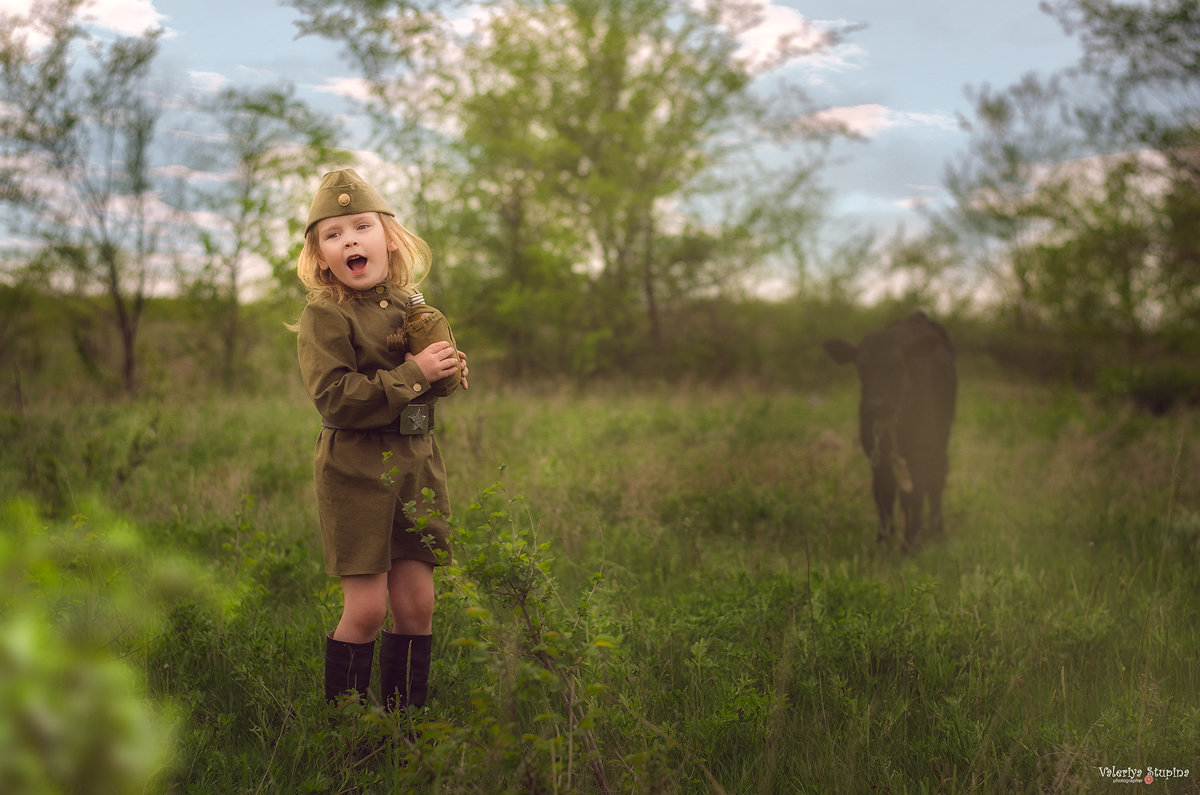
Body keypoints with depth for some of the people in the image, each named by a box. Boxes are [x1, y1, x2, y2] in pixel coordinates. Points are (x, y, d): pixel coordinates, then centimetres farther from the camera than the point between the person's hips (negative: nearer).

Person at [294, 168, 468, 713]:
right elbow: (334, 398, -20)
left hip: (417, 465, 6)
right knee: (366, 606, -5)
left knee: (416, 602, 7)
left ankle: (405, 715, 21)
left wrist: (448, 373, 0)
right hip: (355, 469, -5)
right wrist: (412, 374, -21)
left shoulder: (412, 306, 10)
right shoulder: (323, 316, -9)